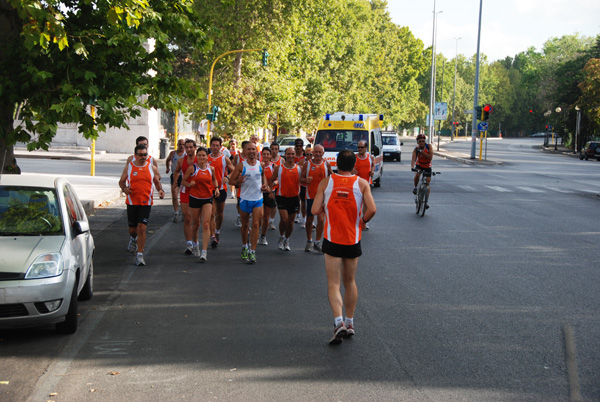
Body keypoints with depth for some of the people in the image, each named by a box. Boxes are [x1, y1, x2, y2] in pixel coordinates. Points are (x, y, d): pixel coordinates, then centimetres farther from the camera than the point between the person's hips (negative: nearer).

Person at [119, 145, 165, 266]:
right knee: (132, 228, 11)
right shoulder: (129, 167, 3)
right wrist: (124, 188, -11)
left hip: (146, 202, -1)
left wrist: (160, 190, -5)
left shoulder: (152, 168, 5)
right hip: (132, 201, 1)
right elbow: (121, 181, 11)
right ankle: (133, 239, 50)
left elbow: (157, 182, 16)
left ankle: (140, 255, -6)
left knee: (142, 228, -13)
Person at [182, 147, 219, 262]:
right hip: (195, 198, -1)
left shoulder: (211, 168, 2)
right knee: (195, 224, 11)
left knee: (206, 225, -11)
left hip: (207, 199, 1)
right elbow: (183, 181, 2)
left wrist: (216, 188, 5)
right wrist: (189, 184, -18)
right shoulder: (192, 168, -5)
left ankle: (204, 252, -14)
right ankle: (195, 243, 40)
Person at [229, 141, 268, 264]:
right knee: (245, 225, 12)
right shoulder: (241, 165, -4)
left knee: (256, 225, -8)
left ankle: (252, 252, -6)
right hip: (245, 198, -1)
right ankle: (244, 247, 33)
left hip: (258, 198, 1)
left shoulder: (261, 164, 3)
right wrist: (238, 181, -23)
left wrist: (265, 185, 5)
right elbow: (231, 179, -2)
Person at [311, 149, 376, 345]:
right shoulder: (362, 183, -4)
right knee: (350, 282, 19)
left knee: (334, 284, -1)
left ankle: (339, 322, -20)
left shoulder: (325, 182, -4)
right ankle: (350, 323, 26)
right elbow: (372, 209, -15)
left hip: (332, 240, -1)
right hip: (353, 239, 2)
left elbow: (315, 210, -7)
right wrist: (362, 221, 5)